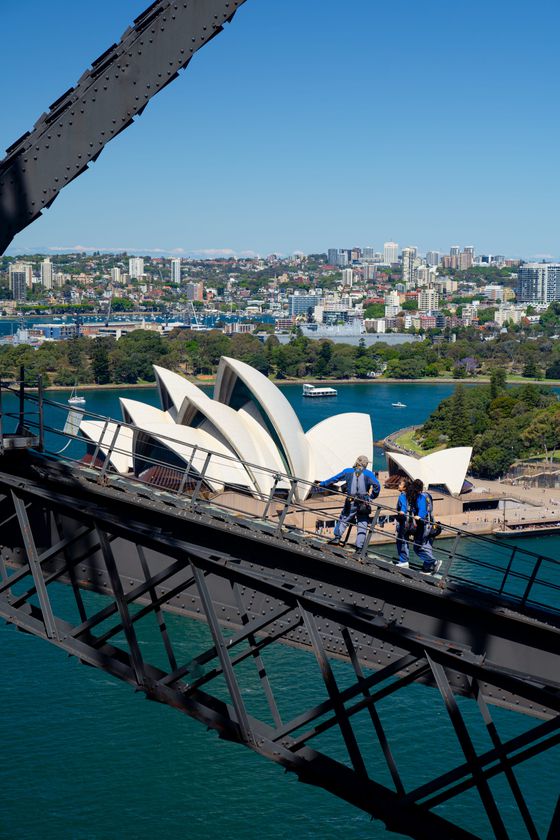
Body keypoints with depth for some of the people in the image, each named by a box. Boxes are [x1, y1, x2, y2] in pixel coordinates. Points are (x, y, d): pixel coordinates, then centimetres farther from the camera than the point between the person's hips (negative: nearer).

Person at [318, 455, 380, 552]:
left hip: (350, 502, 1)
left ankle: (337, 538, -3)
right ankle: (359, 547, -1)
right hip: (364, 504, -1)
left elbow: (334, 479, 16)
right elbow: (377, 485, -9)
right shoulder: (368, 473, 1)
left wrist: (322, 484, 28)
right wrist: (372, 497, 7)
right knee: (362, 526, 4)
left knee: (343, 520, 15)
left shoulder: (348, 471, 6)